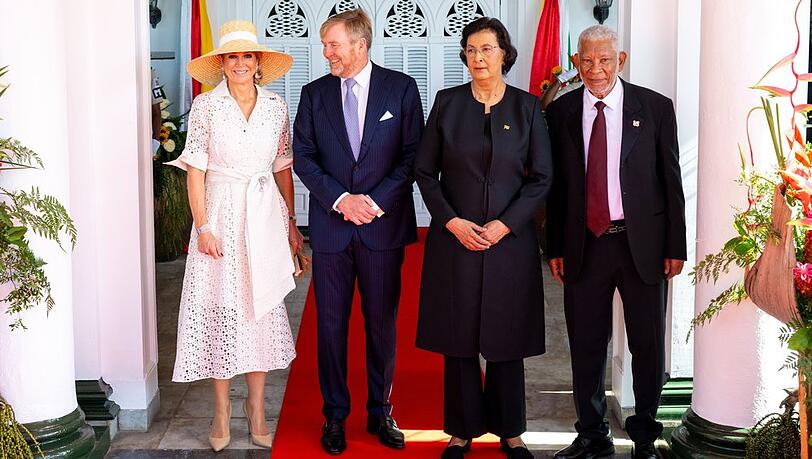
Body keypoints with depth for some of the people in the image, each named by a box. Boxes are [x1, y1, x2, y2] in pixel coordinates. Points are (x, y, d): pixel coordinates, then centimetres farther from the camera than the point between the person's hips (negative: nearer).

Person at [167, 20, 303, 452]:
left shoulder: (276, 106, 5)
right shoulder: (206, 106, -3)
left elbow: (282, 168, 9)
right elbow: (196, 170, -4)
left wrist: (290, 222, 7)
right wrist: (203, 226, -10)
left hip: (265, 215, 2)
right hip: (220, 212, -2)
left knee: (262, 307, 6)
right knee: (221, 308, 2)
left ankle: (256, 407, 17)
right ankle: (221, 410, 14)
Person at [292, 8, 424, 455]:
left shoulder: (401, 88, 0)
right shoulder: (314, 93, 6)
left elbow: (413, 154, -2)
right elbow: (302, 156, 3)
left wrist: (377, 201, -12)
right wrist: (340, 198, -11)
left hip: (384, 224, -1)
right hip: (330, 226, 1)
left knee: (382, 323, 8)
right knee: (331, 323, 6)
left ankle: (380, 413, 22)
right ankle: (335, 415, 19)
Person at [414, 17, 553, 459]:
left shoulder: (527, 106, 2)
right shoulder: (447, 103, 2)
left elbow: (541, 177, 1)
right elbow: (424, 171, 3)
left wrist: (505, 224, -10)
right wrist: (451, 221, -9)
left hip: (510, 238, 0)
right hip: (454, 236, 0)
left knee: (506, 337, 7)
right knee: (458, 337, 5)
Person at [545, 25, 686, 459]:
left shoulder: (655, 107, 0)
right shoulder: (561, 111, 5)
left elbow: (671, 179, 1)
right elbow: (556, 184, 7)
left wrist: (675, 246, -2)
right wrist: (555, 247, 5)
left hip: (642, 243, -1)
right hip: (584, 244, 2)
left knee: (648, 345, 7)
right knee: (586, 346, 9)